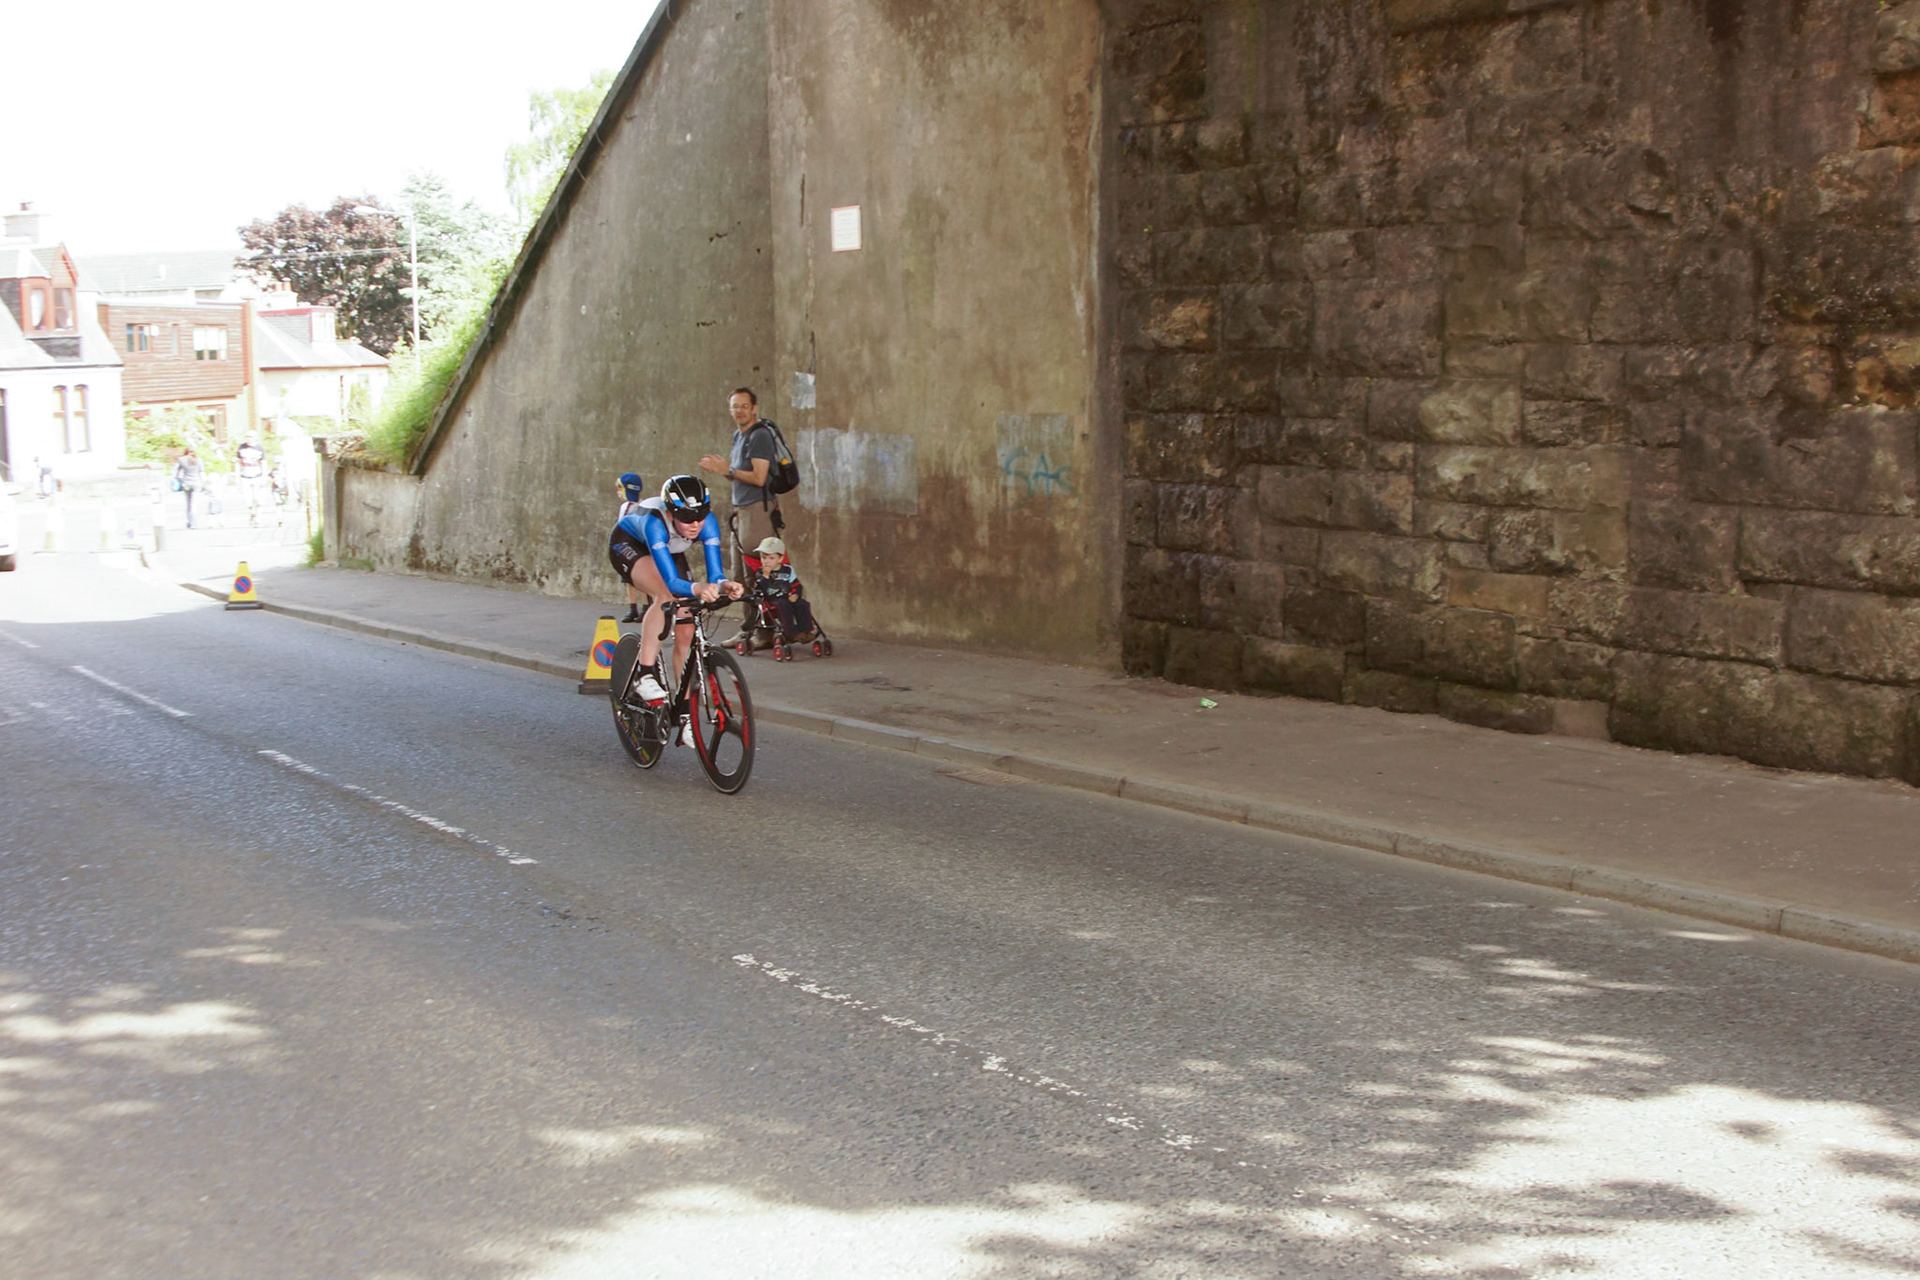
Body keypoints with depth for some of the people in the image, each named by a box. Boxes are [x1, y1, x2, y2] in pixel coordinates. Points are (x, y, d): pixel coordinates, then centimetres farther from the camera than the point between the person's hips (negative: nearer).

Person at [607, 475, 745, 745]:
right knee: (664, 596, -36)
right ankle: (646, 675, -26)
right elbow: (672, 581, -49)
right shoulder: (655, 522, -42)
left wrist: (725, 586, -58)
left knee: (686, 631, -6)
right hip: (627, 544, -5)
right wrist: (697, 589, -69)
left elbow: (715, 575, -35)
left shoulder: (707, 522, -32)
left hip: (670, 551, 5)